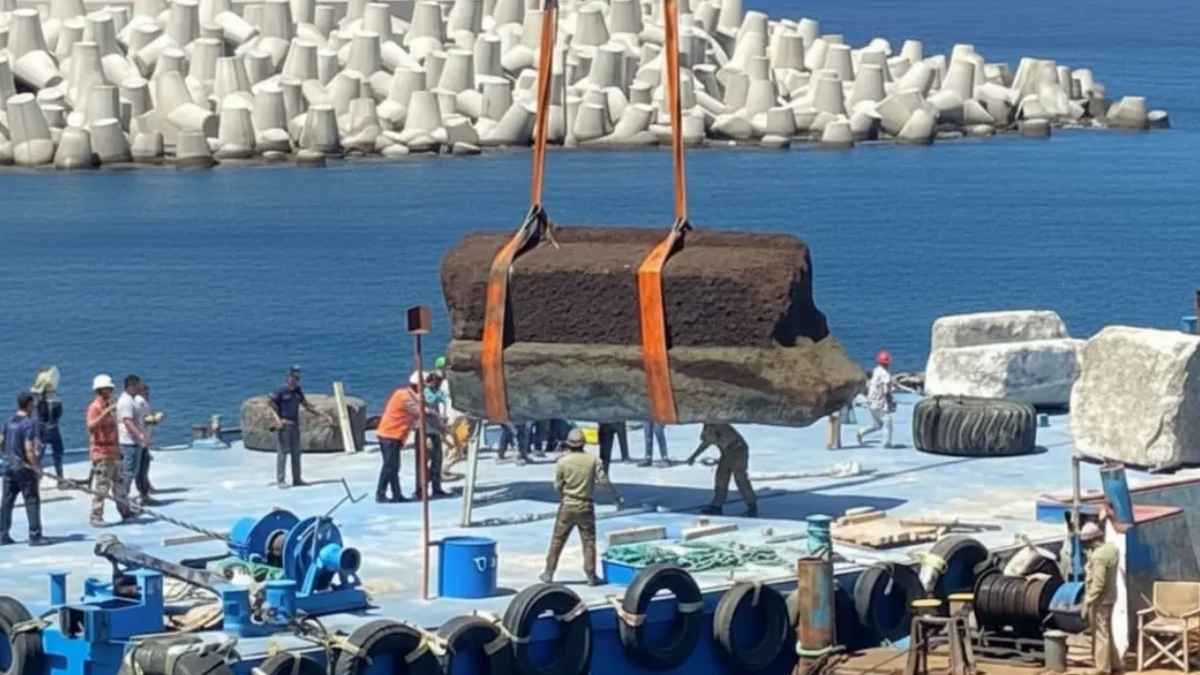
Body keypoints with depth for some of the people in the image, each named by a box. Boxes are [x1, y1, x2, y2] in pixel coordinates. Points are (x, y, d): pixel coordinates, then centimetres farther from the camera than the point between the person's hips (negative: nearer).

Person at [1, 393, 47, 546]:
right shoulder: (29, 423, -15)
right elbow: (29, 450, -20)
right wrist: (37, 469, -14)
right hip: (24, 468, -7)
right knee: (32, 501, -1)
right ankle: (35, 536, -2)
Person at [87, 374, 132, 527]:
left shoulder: (109, 407, 16)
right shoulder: (94, 407, -12)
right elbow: (91, 426, -29)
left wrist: (118, 449, 25)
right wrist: (106, 412, -36)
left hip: (113, 452, 9)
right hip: (101, 453, -9)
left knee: (119, 483, 15)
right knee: (100, 486, -7)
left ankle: (126, 513, 24)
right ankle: (96, 517, -3)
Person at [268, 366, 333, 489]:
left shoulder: (298, 391, 11)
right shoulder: (280, 391, -8)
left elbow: (307, 406, 20)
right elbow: (273, 408, -11)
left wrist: (323, 415, 18)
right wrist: (278, 420, -28)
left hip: (295, 425, 7)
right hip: (283, 426, -7)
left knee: (296, 453, 9)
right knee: (282, 452, -7)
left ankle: (297, 479, 16)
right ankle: (281, 480, -6)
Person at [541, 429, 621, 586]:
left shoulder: (563, 462, -7)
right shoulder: (593, 460, -5)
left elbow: (557, 486, -3)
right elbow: (604, 480, -7)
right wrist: (617, 496, 4)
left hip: (567, 505, 0)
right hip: (586, 506, 0)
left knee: (557, 540, 8)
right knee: (589, 541, 7)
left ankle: (549, 573, 11)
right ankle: (591, 576, 6)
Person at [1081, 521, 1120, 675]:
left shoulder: (1098, 556, -24)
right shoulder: (1110, 548, 5)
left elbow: (1097, 583, -26)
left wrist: (1087, 603, -21)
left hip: (1100, 600, -10)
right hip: (1109, 597, 10)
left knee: (1100, 633, -1)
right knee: (1106, 632, 19)